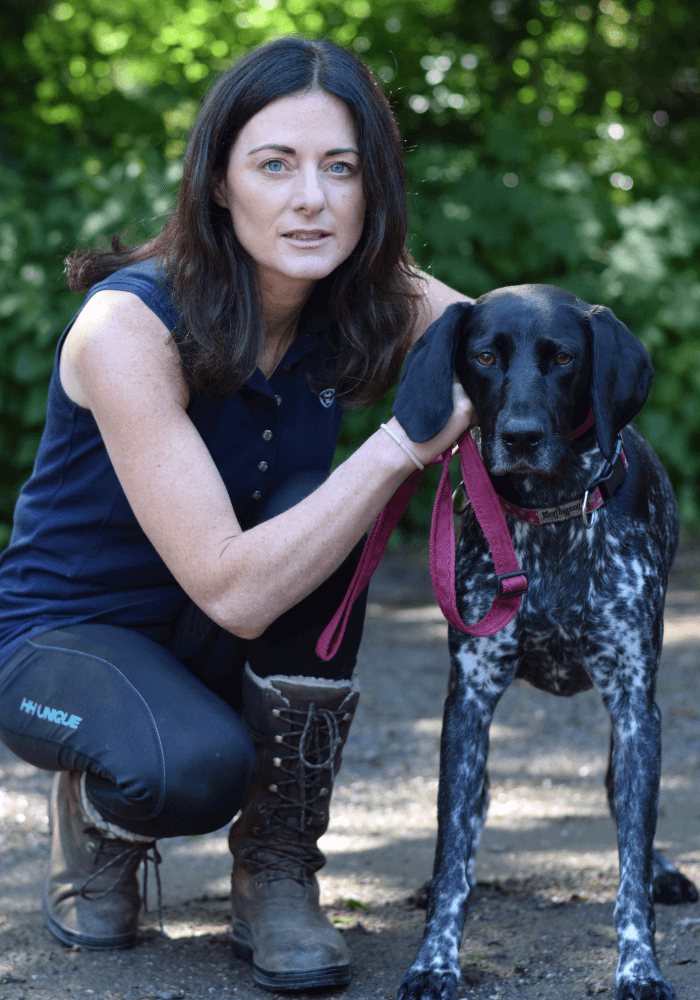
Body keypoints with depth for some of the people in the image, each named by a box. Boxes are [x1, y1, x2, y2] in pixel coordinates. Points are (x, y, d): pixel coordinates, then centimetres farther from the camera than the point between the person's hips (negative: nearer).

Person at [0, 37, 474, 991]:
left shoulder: (364, 300, -11)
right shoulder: (131, 324, -29)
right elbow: (234, 590, -35)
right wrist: (402, 443, -40)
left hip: (227, 657, 5)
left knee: (311, 510, -27)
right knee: (194, 766, -37)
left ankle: (277, 864, -10)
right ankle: (97, 813, 3)